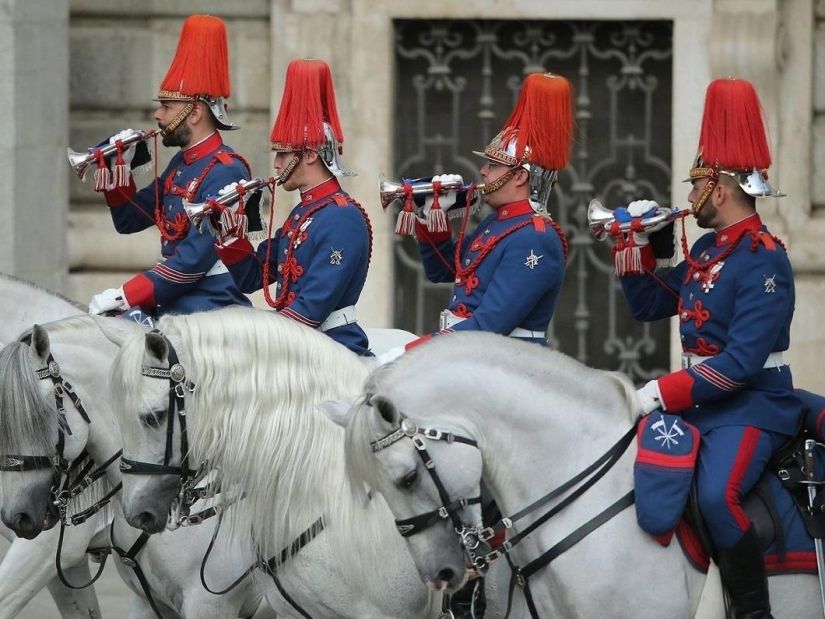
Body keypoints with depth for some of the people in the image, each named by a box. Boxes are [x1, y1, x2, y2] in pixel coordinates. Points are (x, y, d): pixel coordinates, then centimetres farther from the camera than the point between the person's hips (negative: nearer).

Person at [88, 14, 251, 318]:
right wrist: (117, 166, 7)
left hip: (211, 313, -9)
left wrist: (123, 297, -21)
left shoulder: (225, 172, -13)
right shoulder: (180, 165, 16)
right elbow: (128, 220, 25)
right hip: (168, 309, 9)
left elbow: (194, 260, -20)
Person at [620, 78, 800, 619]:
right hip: (700, 399, 10)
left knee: (717, 495, -33)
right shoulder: (707, 249, 11)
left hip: (752, 407, -10)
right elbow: (648, 306, 23)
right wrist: (639, 243, 9)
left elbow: (740, 362, -24)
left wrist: (665, 393, -26)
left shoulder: (765, 261, -17)